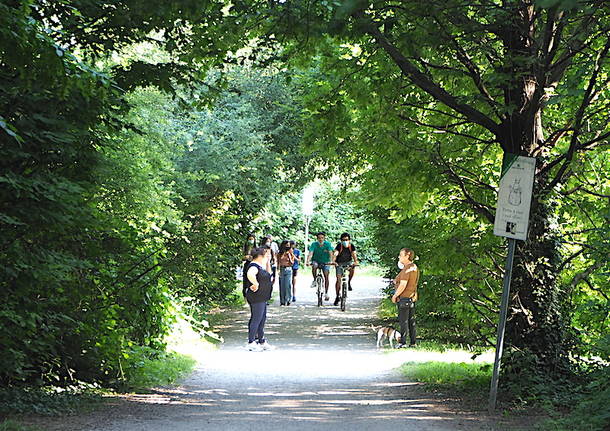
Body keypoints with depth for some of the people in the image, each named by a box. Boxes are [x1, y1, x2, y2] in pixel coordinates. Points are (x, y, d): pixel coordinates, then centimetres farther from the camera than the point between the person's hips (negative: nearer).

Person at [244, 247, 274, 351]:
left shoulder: (260, 266, 15)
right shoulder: (254, 266, -18)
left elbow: (268, 273, 31)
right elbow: (250, 274, -40)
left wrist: (268, 261, 19)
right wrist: (256, 284, -28)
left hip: (262, 298, 11)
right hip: (256, 298, -11)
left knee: (262, 319, 16)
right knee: (256, 319, -6)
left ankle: (262, 341, 25)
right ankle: (251, 343, -1)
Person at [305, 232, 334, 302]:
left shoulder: (328, 244, -15)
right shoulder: (314, 244, -15)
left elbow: (330, 253, -25)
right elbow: (310, 253, -24)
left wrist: (331, 261, -43)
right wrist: (308, 261, -41)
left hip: (325, 262, 0)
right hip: (316, 261, 0)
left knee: (326, 276, -12)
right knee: (314, 266, -35)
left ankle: (326, 293, -2)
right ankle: (314, 280, -13)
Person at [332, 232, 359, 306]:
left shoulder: (352, 246, -15)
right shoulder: (339, 246, -20)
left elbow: (354, 254, -28)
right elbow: (335, 254, -34)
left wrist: (355, 262, -48)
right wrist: (333, 261, -54)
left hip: (348, 262, 1)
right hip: (339, 264, -1)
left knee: (353, 267, -31)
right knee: (338, 278, -12)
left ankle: (349, 282, -9)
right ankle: (338, 296, -3)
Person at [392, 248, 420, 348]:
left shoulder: (407, 269, -17)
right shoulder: (414, 267, 13)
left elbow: (403, 284, -22)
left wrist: (395, 295, -12)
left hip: (404, 298, -10)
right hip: (412, 297, 10)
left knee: (403, 320, -6)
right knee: (411, 321, 12)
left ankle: (403, 342, -6)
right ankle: (413, 342, 14)